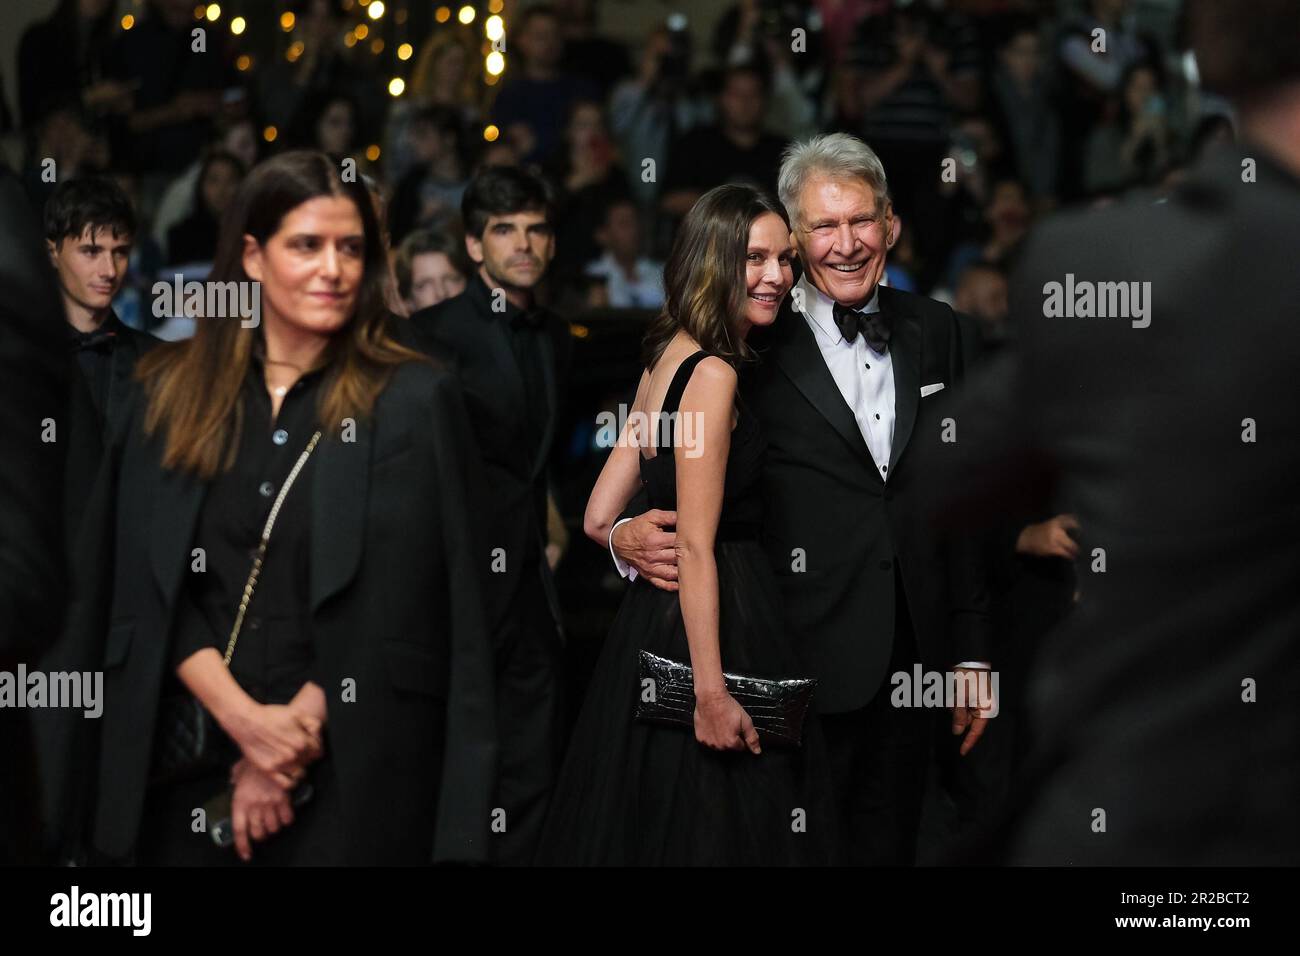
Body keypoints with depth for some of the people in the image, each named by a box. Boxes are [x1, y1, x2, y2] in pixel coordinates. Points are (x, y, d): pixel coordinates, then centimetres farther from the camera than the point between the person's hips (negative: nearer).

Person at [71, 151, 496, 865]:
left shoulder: (413, 402, -1)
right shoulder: (173, 396, 6)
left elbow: (399, 605, -7)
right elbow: (146, 588, 1)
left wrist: (297, 731, -12)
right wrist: (245, 718, -13)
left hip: (351, 772, -2)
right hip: (186, 765, 2)